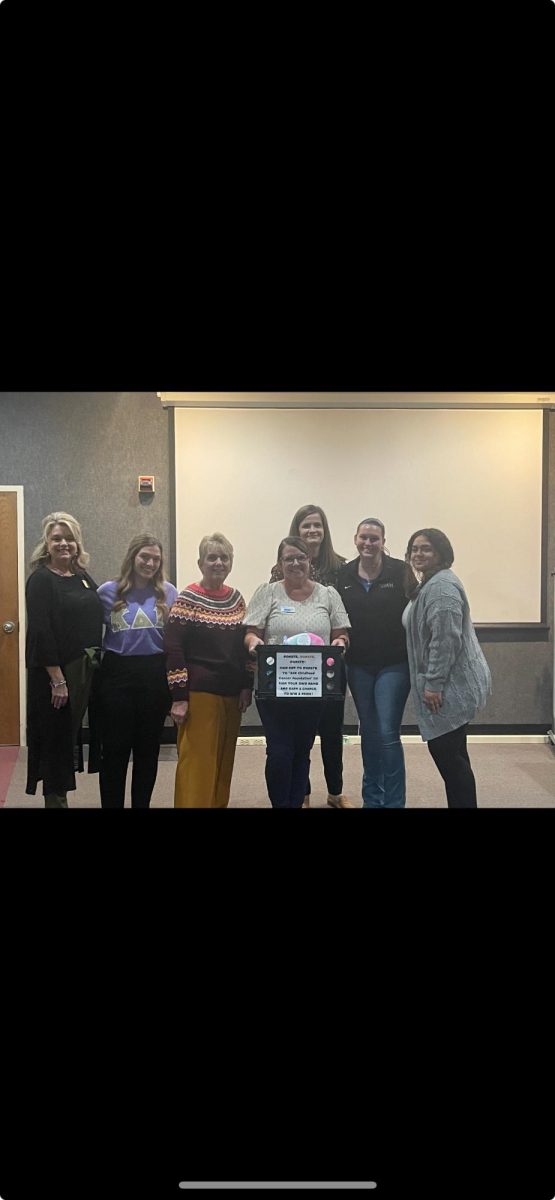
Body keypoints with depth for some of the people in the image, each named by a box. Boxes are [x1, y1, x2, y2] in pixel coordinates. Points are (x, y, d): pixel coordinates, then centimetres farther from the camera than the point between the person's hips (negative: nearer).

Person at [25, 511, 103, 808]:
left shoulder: (84, 578, 11)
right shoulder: (41, 579, -9)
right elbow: (40, 632, -15)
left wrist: (95, 664, 7)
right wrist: (57, 679, -19)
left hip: (84, 669, 7)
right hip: (54, 672, -6)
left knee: (71, 736, 15)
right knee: (55, 738, 3)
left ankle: (60, 793, 27)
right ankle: (55, 799, 15)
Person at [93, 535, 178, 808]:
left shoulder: (169, 593, 2)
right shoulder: (108, 591, -1)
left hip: (155, 676, 1)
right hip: (117, 675, -1)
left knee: (148, 748, 11)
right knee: (114, 748, 4)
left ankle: (142, 804, 25)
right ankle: (111, 804, 17)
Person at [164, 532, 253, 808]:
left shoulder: (236, 599, 10)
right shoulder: (187, 599, -7)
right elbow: (174, 649, -10)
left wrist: (247, 686, 8)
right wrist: (179, 697, -14)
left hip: (232, 693, 6)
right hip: (199, 692, -6)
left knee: (224, 761, 11)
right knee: (197, 762, -5)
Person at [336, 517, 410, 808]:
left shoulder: (400, 571, -8)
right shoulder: (344, 574, 3)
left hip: (394, 664, -4)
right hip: (358, 666, 4)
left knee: (388, 734, -6)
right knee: (369, 733, 14)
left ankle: (393, 801, 6)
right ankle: (372, 798, 27)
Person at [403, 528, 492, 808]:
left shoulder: (441, 585, -16)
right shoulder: (428, 584, 18)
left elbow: (445, 639, -23)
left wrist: (434, 683, -22)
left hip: (450, 686, -11)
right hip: (448, 685, 11)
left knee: (447, 753, -6)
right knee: (449, 753, 15)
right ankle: (460, 803, 23)